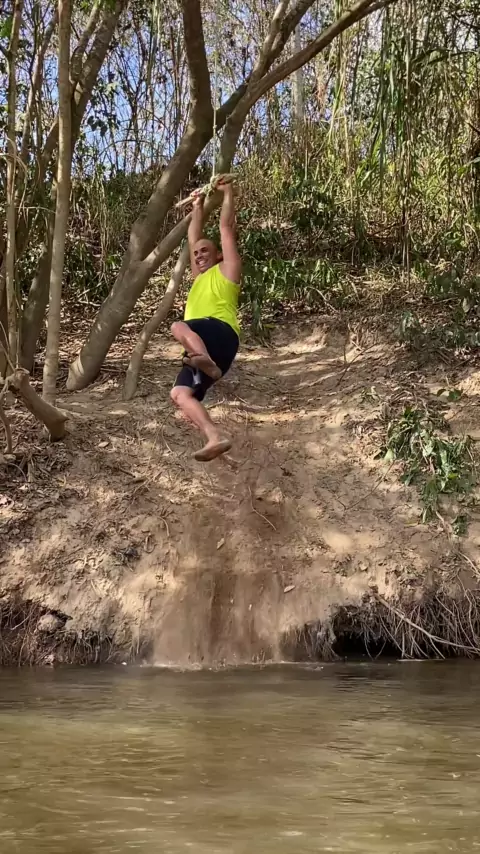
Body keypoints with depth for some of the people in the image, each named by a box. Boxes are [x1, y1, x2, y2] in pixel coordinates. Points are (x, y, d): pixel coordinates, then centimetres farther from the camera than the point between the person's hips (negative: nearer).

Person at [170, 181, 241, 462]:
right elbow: (193, 238, 44)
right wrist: (198, 206, 50)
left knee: (179, 327, -35)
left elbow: (227, 227, 15)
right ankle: (216, 437, -30)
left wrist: (228, 193, 23)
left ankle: (208, 363, -57)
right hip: (201, 348, 7)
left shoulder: (226, 271, 17)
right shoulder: (200, 277, 36)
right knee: (180, 394, -15)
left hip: (220, 333, -7)